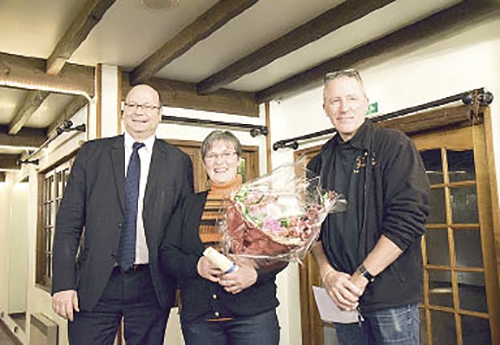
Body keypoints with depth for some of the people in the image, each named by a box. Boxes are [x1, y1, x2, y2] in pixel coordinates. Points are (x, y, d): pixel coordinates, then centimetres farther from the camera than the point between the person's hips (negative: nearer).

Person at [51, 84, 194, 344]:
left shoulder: (178, 162, 4)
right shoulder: (92, 153, 5)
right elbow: (69, 220, 1)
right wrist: (63, 283, -5)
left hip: (151, 286, 0)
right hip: (95, 284, 0)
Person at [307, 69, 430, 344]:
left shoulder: (395, 146, -5)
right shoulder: (318, 164, 10)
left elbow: (409, 217, -14)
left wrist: (361, 277, -16)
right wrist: (328, 273, -7)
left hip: (391, 293, -4)